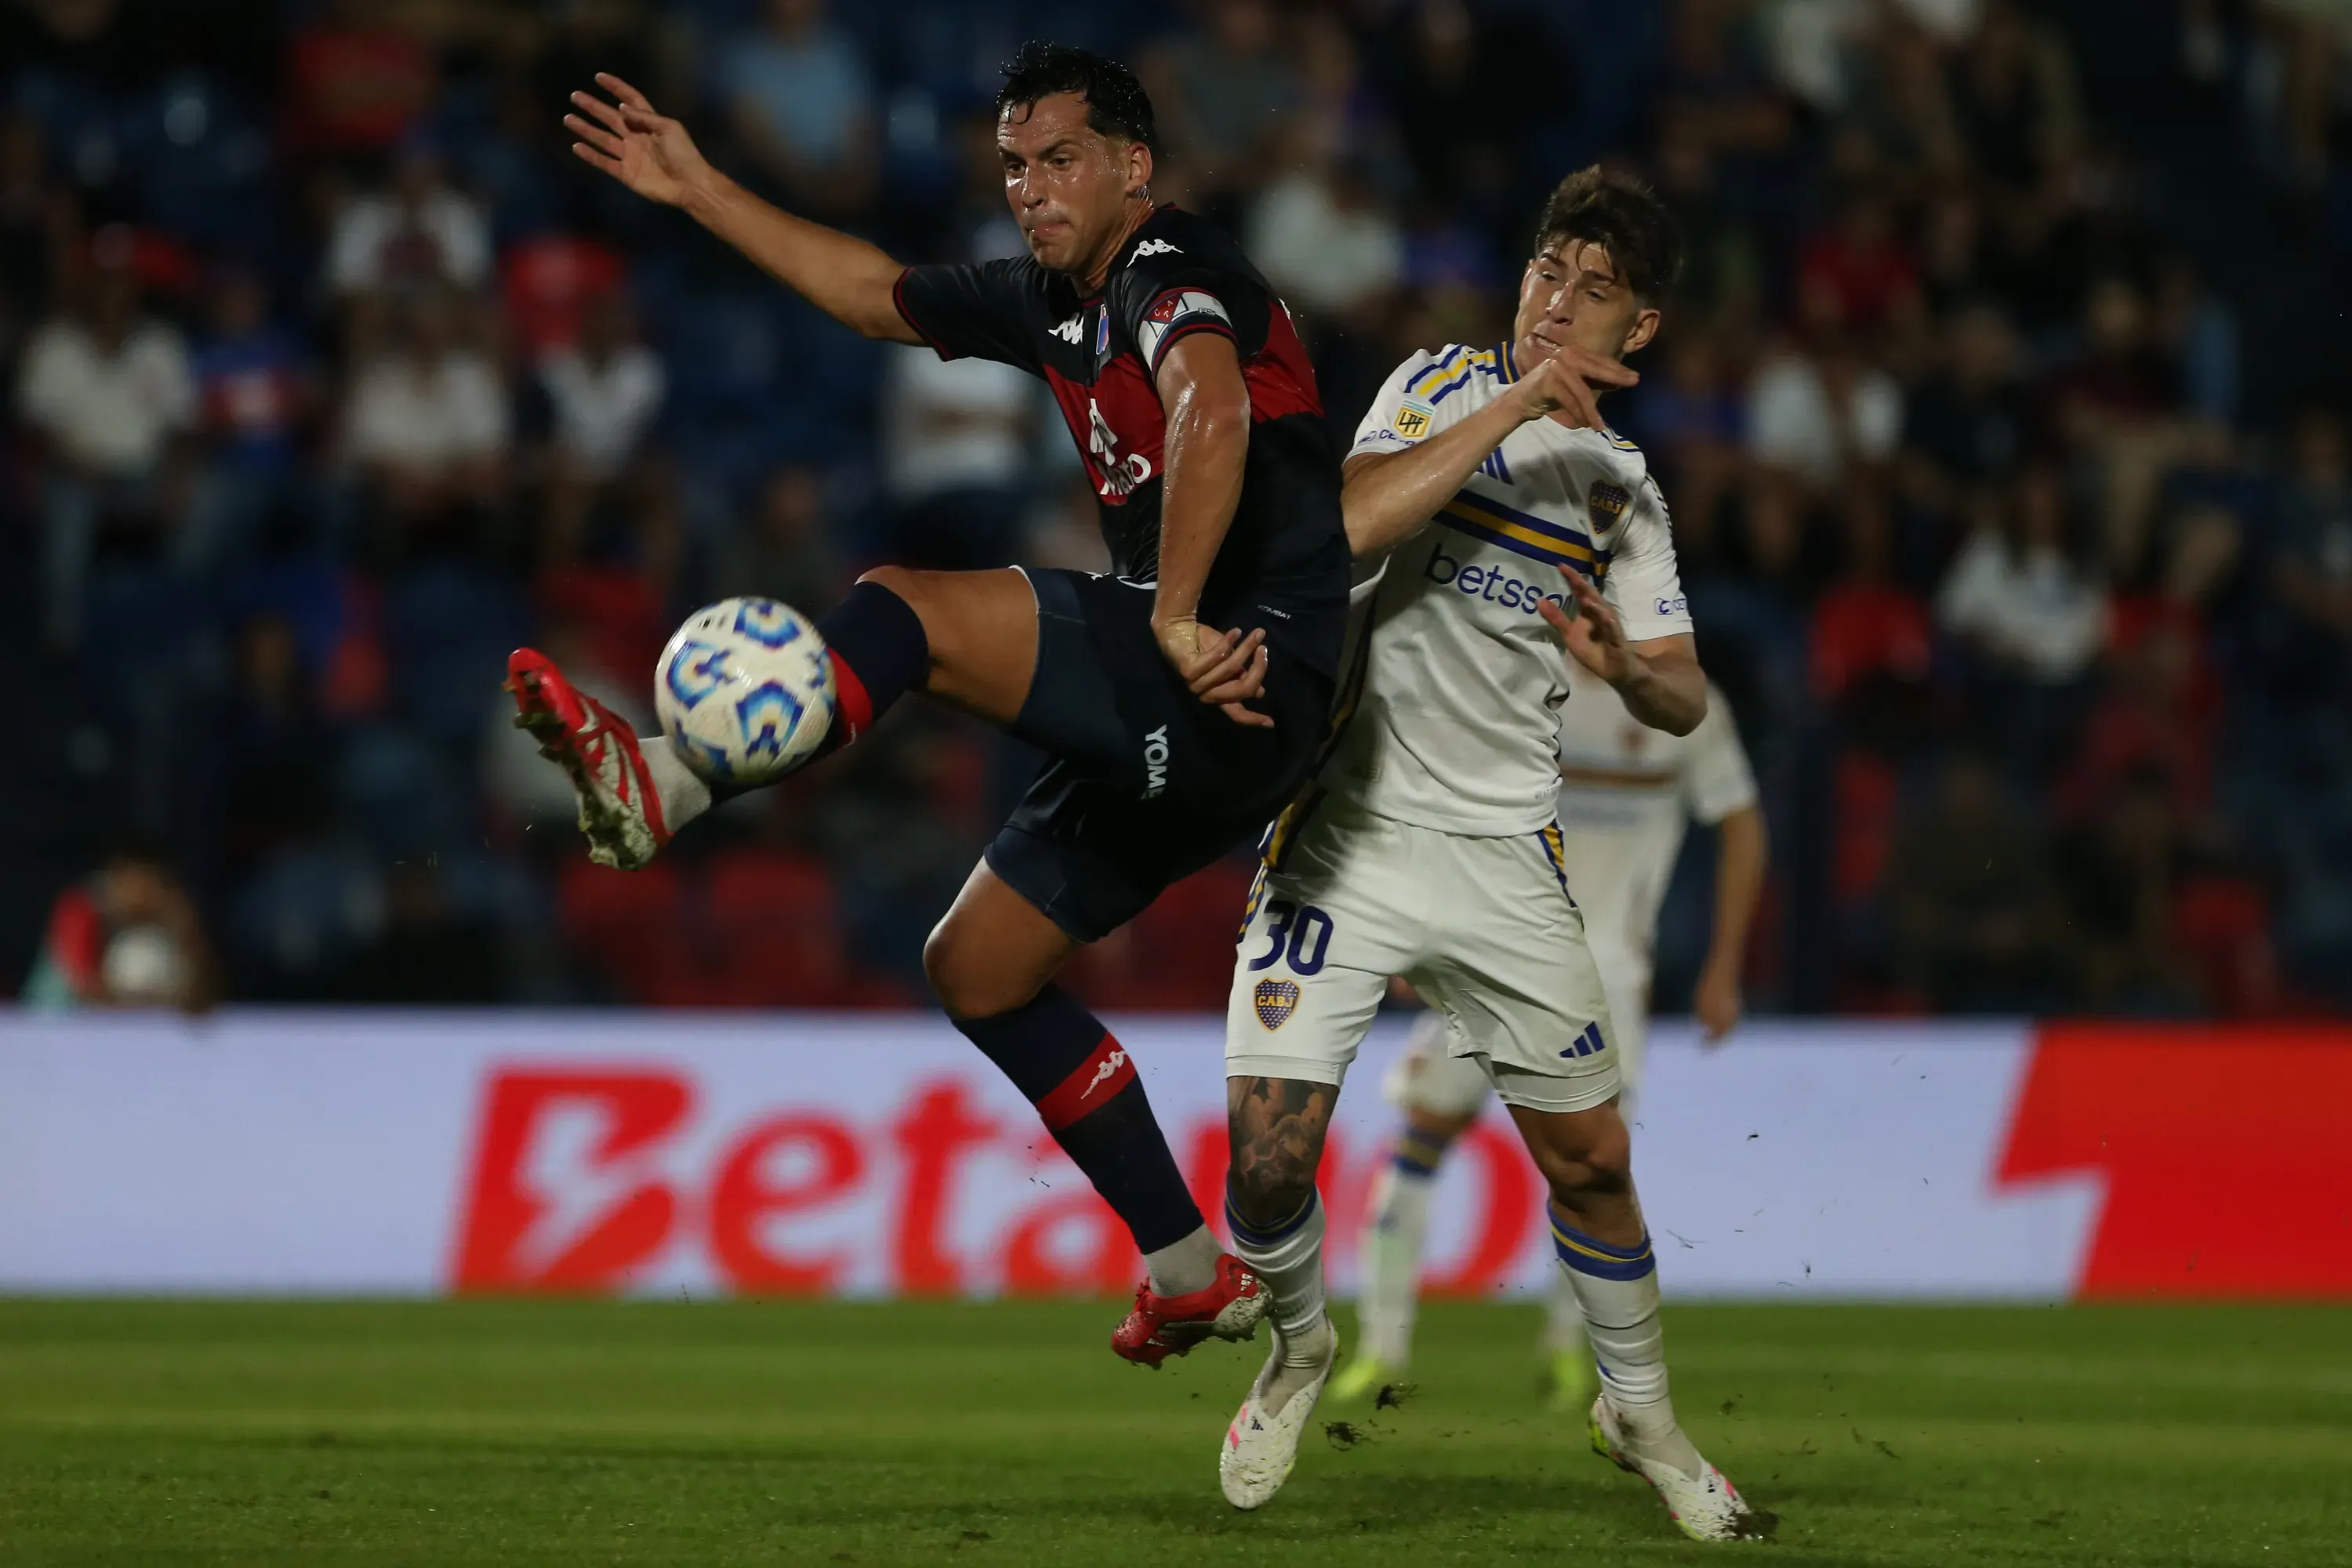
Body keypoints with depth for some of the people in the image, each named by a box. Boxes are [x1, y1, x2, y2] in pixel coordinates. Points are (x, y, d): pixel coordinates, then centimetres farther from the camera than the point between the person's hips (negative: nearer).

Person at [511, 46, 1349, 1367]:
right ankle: (1194, 1276, 15)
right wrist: (700, 192, 33)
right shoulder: (1052, 303, 19)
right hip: (1176, 720, 10)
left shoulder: (1175, 277, -10)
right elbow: (875, 291, 34)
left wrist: (1175, 623, -41)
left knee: (907, 609, -22)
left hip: (1241, 677, -10)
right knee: (978, 966, 14)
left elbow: (1211, 415, -32)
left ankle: (664, 789, -37)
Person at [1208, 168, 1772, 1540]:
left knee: (1591, 1158, 4)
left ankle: (1642, 1413, 27)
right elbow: (1353, 521, -20)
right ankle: (1301, 1348, 19)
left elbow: (1686, 701, 5)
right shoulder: (1443, 386, -1)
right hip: (1349, 837, -3)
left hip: (1503, 857, 3)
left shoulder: (1622, 487, 8)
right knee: (1270, 1155, -11)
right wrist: (1514, 406, -25)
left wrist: (1630, 663, -18)